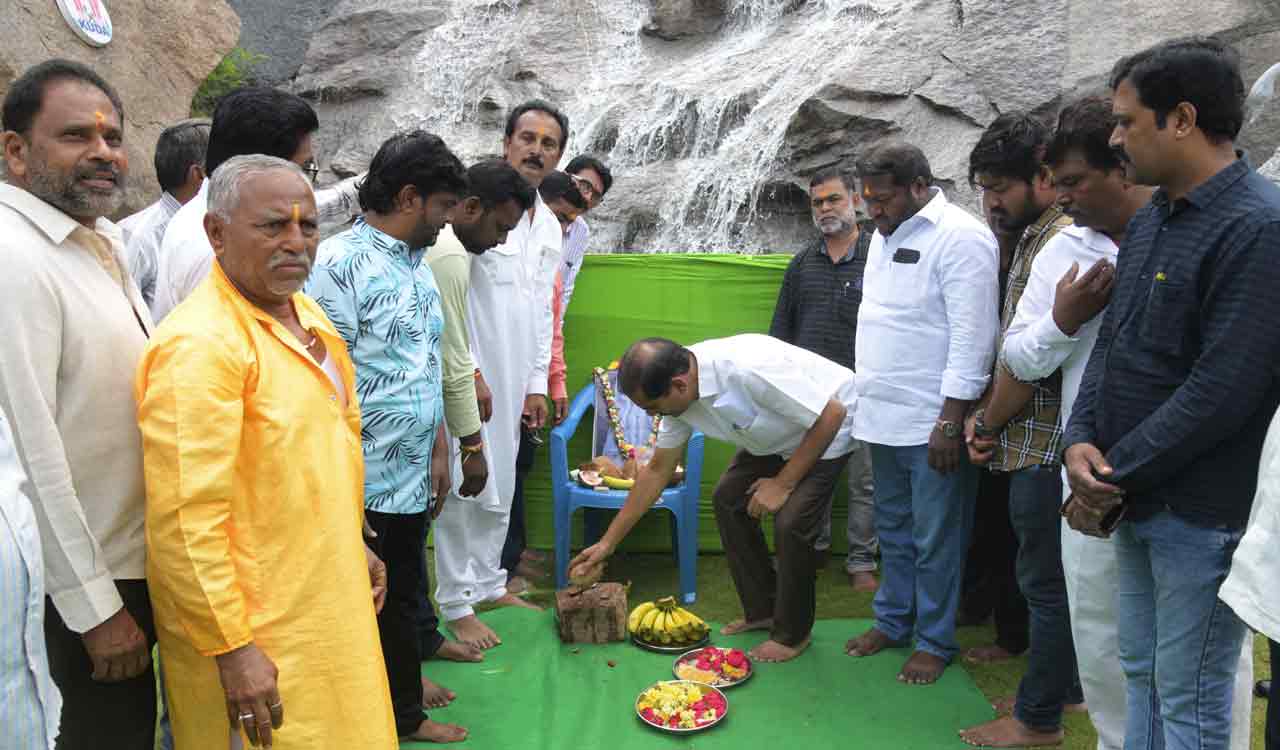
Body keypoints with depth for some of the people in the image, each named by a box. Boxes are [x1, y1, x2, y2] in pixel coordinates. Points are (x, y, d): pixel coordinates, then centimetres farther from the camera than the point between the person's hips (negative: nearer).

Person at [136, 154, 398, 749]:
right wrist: (230, 647, -22)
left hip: (330, 600, 9)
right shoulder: (199, 343, -22)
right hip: (256, 635, -8)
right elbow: (186, 517, -24)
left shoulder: (305, 311, 7)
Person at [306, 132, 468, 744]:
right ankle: (403, 713, 27)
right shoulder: (339, 263, -17)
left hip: (412, 473, 8)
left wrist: (438, 447, 15)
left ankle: (400, 682, 41)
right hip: (368, 482, -7)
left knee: (401, 588, 21)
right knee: (385, 597, 8)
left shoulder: (416, 263, 10)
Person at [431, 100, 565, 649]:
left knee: (500, 491, 15)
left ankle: (489, 583, 30)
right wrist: (467, 370, -17)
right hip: (469, 377, -7)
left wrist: (537, 384, 15)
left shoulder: (551, 227, 13)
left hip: (513, 381, 7)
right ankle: (457, 604, 12)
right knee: (464, 490, -1)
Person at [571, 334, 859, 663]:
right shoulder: (679, 393, -15)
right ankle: (761, 611, 18)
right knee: (729, 497, 2)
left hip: (828, 427, -7)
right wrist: (608, 543, 0)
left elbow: (832, 414, -30)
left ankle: (792, 635, 4)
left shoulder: (748, 368, -40)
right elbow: (658, 471, -3)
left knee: (792, 521, -18)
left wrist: (783, 483, -24)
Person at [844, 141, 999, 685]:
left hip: (933, 423, -8)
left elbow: (972, 339, -18)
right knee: (893, 530, 19)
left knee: (935, 540, 4)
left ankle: (935, 642, 20)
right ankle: (893, 622, 34)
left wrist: (951, 423, -20)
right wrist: (864, 397, 16)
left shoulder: (960, 238, -14)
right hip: (884, 417, 8)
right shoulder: (885, 234, 13)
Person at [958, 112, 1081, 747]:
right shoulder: (1035, 237, 14)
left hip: (1043, 444, -9)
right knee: (1051, 579, 19)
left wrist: (986, 421, -6)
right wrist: (986, 417, 8)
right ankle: (1063, 686, 35)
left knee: (1046, 582, 3)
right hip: (1035, 442, 9)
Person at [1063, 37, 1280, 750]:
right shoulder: (1151, 220, 10)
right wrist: (1081, 440, -4)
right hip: (1136, 502, 8)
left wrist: (1115, 479, -14)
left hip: (1202, 512, -8)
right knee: (1141, 671, 20)